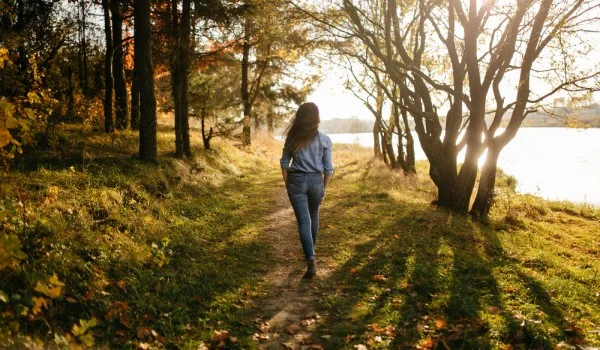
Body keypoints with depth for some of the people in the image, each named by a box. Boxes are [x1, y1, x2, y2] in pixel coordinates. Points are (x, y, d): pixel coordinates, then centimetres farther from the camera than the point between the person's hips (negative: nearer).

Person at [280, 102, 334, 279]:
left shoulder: (293, 137, -1)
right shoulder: (324, 139, -3)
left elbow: (284, 162, 2)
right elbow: (328, 168, -1)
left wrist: (287, 185, 10)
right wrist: (324, 188, 10)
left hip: (296, 181, -1)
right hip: (316, 181, 1)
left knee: (304, 222, -2)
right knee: (313, 216, 24)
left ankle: (311, 261, -12)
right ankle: (310, 250, 41)